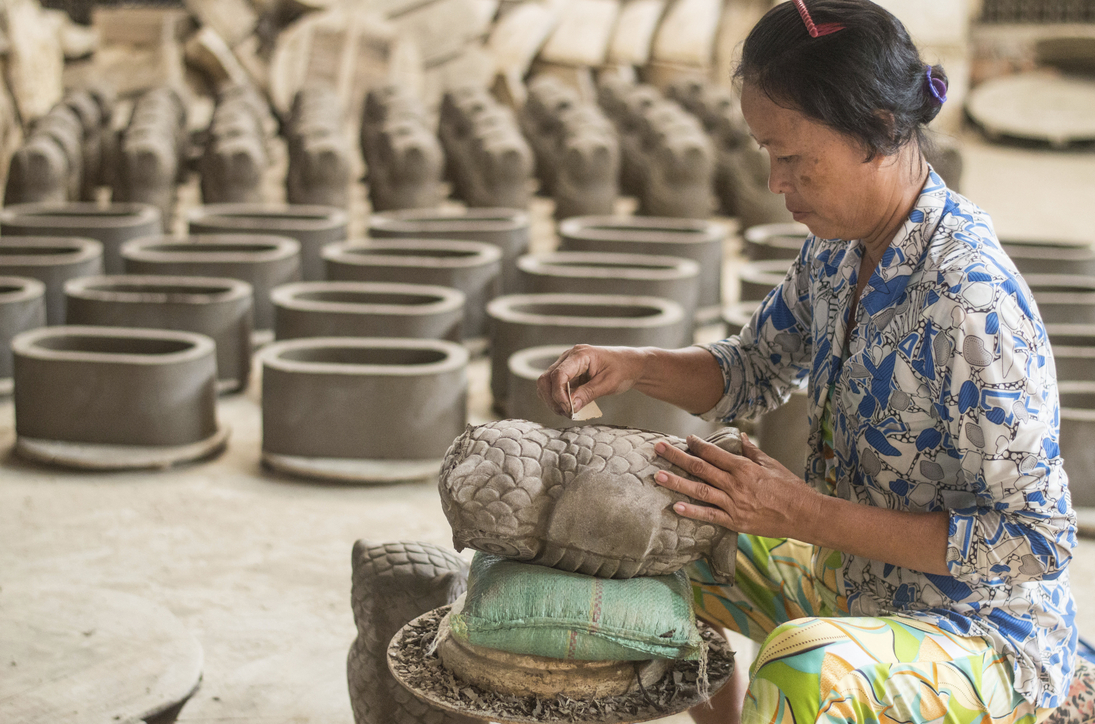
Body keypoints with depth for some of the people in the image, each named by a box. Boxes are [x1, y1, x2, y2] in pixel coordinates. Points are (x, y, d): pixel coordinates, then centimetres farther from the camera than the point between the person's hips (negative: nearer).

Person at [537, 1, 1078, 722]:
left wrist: (804, 514, -28)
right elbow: (755, 372, 13)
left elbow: (1035, 541, -27)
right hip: (850, 580, 9)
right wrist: (633, 366, -6)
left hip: (990, 637, -9)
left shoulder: (971, 300, -29)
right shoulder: (839, 244, -3)